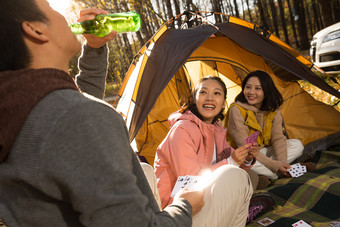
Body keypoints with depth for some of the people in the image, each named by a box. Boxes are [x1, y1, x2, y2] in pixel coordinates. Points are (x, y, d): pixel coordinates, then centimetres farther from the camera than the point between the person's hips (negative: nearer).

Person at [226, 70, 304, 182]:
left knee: (297, 145, -9)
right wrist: (273, 165, -29)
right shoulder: (237, 110, -21)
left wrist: (281, 163, -27)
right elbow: (244, 146, -25)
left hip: (263, 152, 6)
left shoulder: (273, 110, -3)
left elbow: (278, 138, -7)